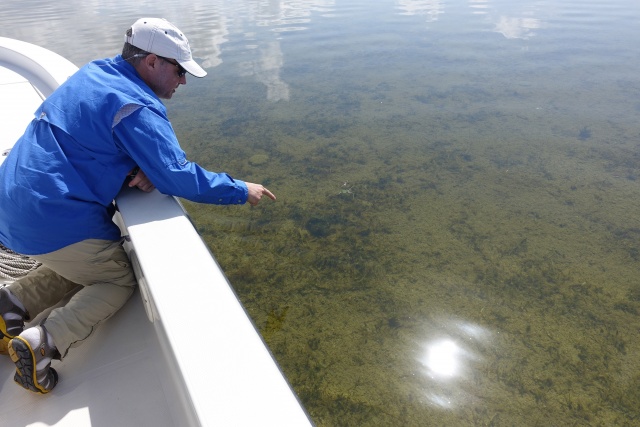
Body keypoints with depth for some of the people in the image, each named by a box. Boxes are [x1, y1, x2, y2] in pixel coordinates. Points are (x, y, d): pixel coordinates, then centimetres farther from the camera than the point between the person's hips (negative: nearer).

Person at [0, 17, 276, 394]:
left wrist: (136, 168, -6)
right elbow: (177, 176, -22)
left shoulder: (95, 73, 9)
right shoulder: (136, 107, -20)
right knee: (121, 282, 9)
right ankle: (44, 343, -4)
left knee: (81, 261, 28)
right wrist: (241, 191, -10)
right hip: (54, 219, -9)